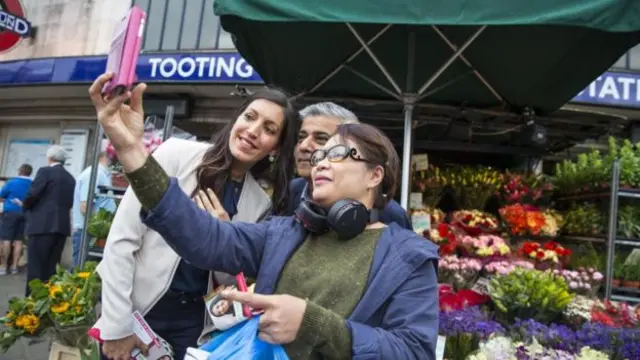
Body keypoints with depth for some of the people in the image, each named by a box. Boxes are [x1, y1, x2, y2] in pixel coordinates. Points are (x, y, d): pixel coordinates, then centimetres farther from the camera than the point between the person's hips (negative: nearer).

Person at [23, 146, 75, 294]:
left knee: (35, 267, -1)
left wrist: (25, 207, 9)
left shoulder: (45, 171, -4)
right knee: (51, 267, 12)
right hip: (62, 226, 6)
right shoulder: (71, 178, 14)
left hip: (42, 225, -6)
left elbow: (32, 195, -10)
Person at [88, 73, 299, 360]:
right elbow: (121, 240, -13)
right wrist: (118, 325, -12)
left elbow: (231, 282, 1)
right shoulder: (178, 154, -14)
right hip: (136, 310, -3)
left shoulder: (260, 204, -3)